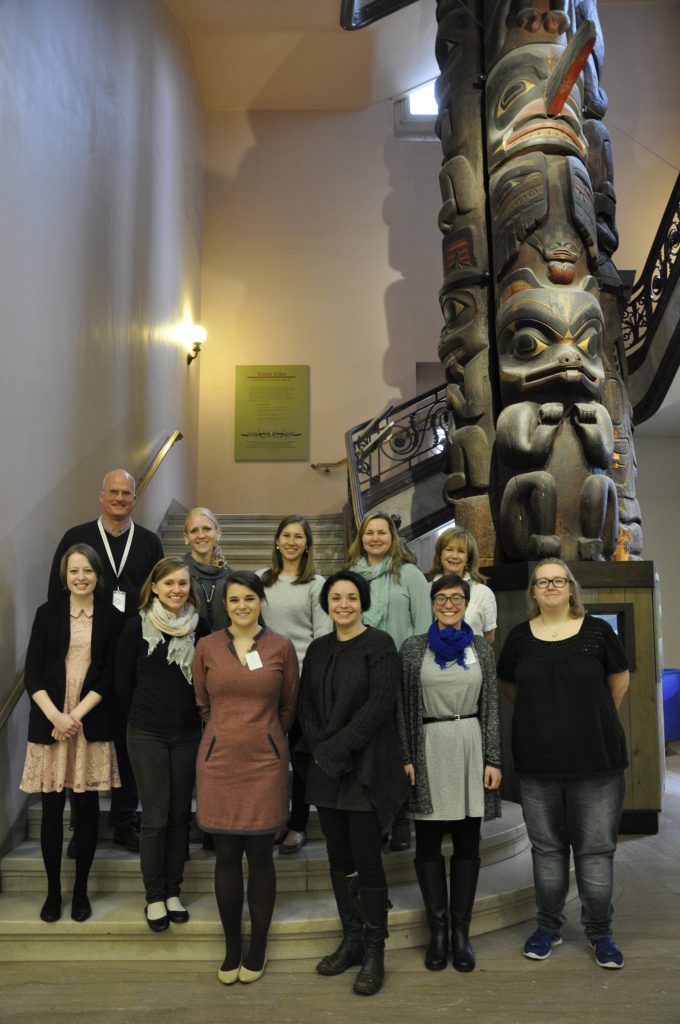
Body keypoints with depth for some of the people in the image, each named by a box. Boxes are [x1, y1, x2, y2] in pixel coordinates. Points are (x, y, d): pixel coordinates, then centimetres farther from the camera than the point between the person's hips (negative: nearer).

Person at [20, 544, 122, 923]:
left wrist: (76, 715, -12)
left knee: (88, 806, 6)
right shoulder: (48, 613, 3)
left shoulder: (111, 617, 1)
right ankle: (53, 890, 20)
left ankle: (81, 890, 20)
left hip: (91, 724, 0)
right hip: (49, 721, 1)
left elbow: (108, 676, -3)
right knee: (52, 808, 5)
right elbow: (32, 674, -1)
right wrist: (55, 715, -13)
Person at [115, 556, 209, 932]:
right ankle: (154, 897, 16)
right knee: (155, 816, 1)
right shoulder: (137, 626, -7)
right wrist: (142, 715, 8)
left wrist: (194, 714, 6)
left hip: (188, 733, 2)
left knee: (180, 813, 9)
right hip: (147, 734, -2)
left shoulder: (199, 626, -1)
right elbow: (123, 680, 1)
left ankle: (174, 891, 23)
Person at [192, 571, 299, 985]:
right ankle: (232, 947, 25)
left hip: (265, 761, -1)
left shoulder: (281, 647, -2)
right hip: (219, 761, 1)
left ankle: (258, 946, 24)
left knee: (260, 855, 6)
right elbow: (203, 703, 13)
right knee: (226, 855, 8)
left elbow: (289, 706, 8)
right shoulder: (207, 647, 1)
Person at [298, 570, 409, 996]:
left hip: (367, 768, -6)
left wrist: (336, 750, -15)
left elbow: (379, 705, -15)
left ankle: (375, 951, 12)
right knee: (339, 857, 12)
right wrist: (319, 751, -6)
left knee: (366, 857, -3)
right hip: (326, 770, 6)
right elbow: (307, 705, 9)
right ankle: (352, 940, 26)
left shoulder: (380, 644, -8)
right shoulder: (318, 649, 11)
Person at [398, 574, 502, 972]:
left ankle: (461, 931, 19)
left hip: (471, 747, 1)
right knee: (428, 842, 4)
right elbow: (403, 707, 2)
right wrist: (406, 758, -4)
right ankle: (437, 931, 18)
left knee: (468, 843, 7)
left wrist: (493, 760, 1)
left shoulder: (482, 648, 6)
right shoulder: (413, 648, 2)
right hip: (429, 749, -1)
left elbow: (491, 707, 6)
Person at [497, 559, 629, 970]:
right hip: (538, 764, 2)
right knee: (547, 848, 13)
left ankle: (600, 932, 24)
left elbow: (619, 678, 10)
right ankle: (549, 927, 29)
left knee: (596, 848, 6)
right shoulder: (520, 637, 1)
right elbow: (508, 685, 15)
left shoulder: (597, 630, -4)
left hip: (597, 761, -1)